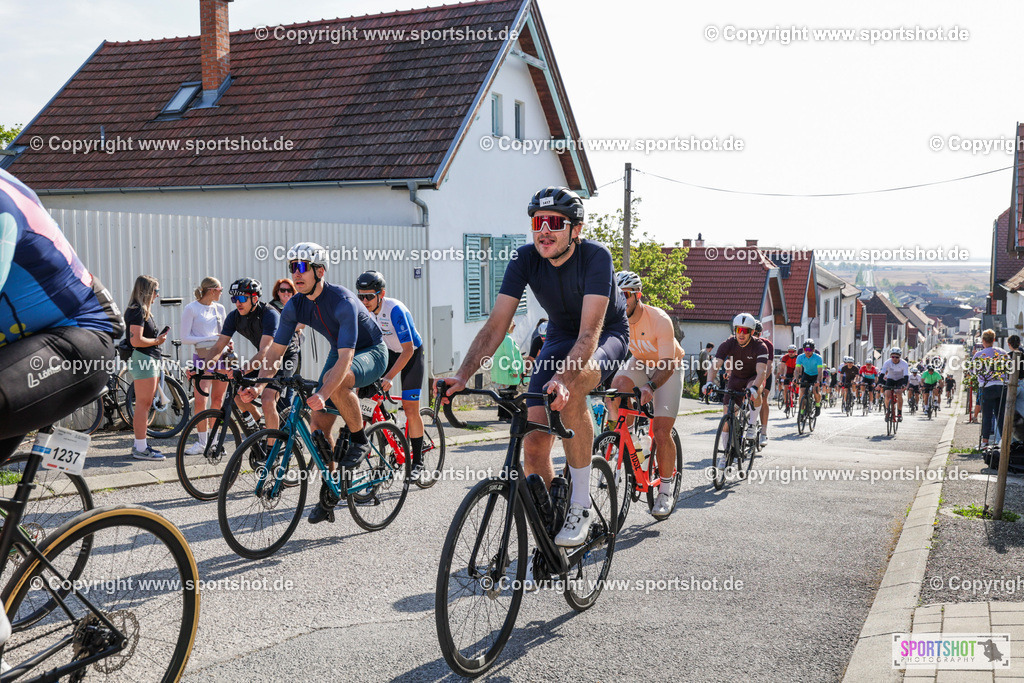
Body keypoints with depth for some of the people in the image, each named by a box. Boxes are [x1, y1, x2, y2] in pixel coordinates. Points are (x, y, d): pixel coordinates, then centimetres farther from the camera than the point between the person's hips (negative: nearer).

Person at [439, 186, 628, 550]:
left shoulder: (596, 256, -29)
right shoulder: (525, 258, -17)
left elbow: (590, 332, -37)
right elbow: (496, 323, -19)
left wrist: (563, 377, -55)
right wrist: (462, 376, -32)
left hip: (607, 336, -4)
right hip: (559, 336, 4)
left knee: (568, 389, -39)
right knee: (534, 445, -10)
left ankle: (581, 505, -22)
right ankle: (549, 541, 11)